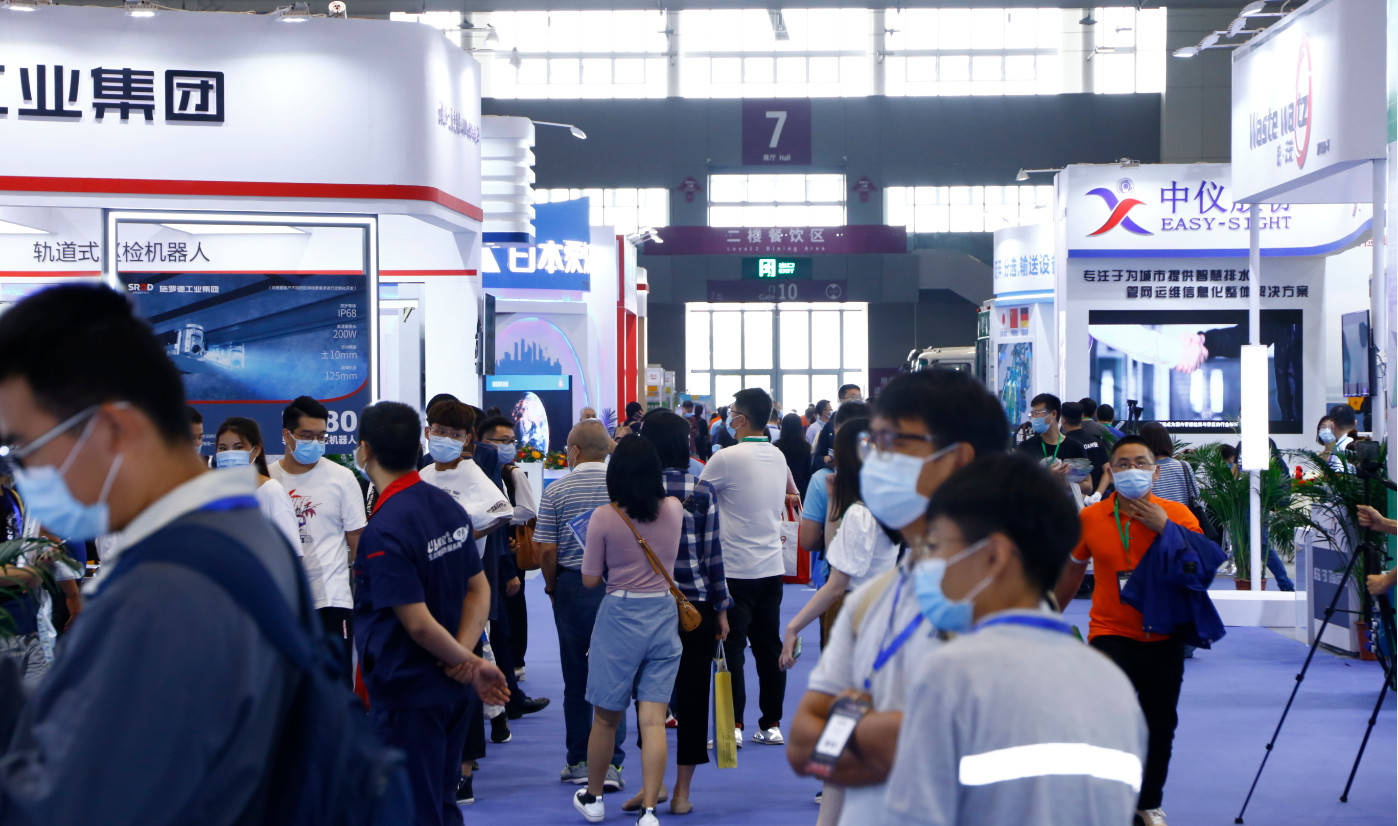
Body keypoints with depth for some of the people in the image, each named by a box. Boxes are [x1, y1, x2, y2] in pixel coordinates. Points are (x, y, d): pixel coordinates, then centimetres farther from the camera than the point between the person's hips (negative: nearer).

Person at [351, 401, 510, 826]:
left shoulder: (384, 530, -22)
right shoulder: (447, 505, 4)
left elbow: (418, 623, -24)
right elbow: (480, 589, 8)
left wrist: (469, 664, -10)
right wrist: (465, 657, -5)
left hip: (405, 695, -8)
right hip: (452, 690, 8)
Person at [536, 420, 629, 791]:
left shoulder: (556, 492, -4)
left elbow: (547, 549, -7)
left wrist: (551, 584, 10)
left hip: (573, 587, 0)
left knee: (576, 679, 9)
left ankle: (579, 762, 16)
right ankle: (610, 763, -4)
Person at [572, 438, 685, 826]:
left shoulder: (604, 518, -12)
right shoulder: (674, 510, -1)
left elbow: (590, 580, -5)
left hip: (620, 618, -2)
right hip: (664, 615, 3)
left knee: (606, 718, 13)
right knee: (653, 720, 0)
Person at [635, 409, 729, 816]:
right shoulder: (703, 492, -4)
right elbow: (713, 555, -3)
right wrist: (721, 608, 6)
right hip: (696, 605, 0)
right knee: (692, 694, 7)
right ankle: (681, 792, 10)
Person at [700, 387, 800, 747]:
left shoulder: (726, 458, -13)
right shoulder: (778, 457, 8)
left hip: (736, 568, -6)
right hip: (772, 565, 6)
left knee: (732, 647, -2)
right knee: (769, 646, 10)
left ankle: (733, 725, -4)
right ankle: (772, 724, 13)